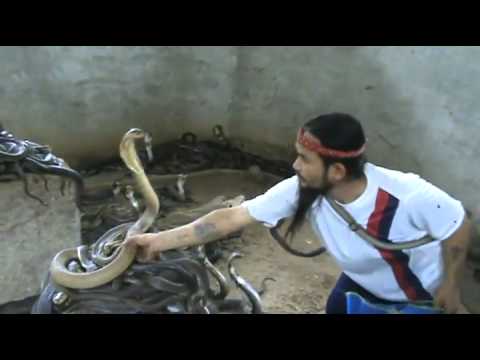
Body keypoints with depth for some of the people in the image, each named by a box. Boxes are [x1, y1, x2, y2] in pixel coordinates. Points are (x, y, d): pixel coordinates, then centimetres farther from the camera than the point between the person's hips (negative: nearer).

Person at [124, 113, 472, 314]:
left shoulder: (409, 196, -41)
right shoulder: (299, 191, -31)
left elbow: (459, 226, -21)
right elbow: (231, 218, -30)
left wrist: (451, 289, -12)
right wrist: (160, 240, -31)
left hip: (424, 296, -3)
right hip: (362, 283, 3)